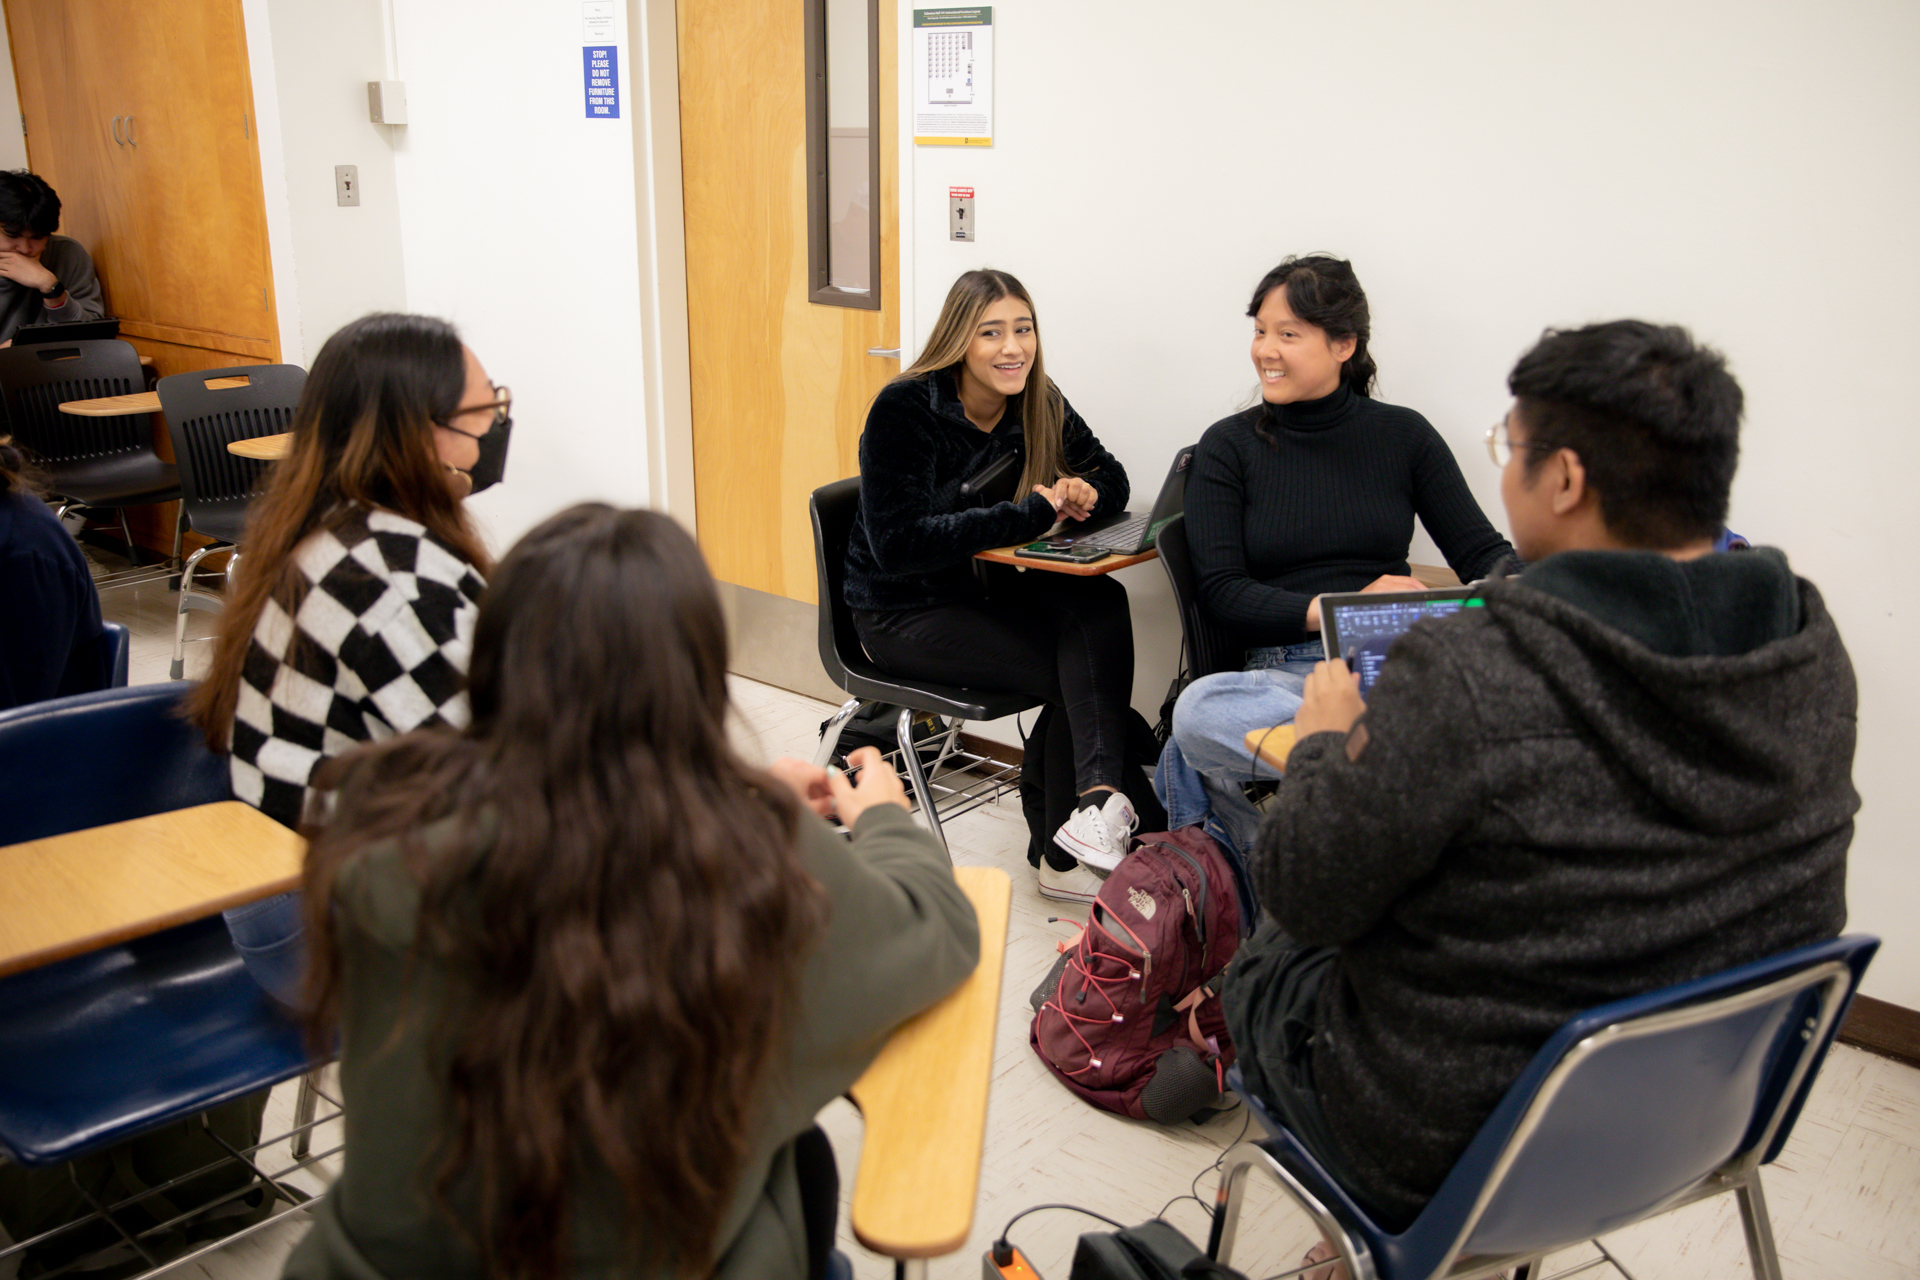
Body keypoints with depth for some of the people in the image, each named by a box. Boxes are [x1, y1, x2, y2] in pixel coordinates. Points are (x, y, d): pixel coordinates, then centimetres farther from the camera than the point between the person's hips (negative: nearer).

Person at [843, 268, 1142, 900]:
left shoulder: (1039, 405, 0)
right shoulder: (904, 409, -18)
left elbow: (1112, 478, 11)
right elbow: (897, 545, -25)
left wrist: (1085, 493, -16)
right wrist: (1030, 514, -29)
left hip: (988, 590, 6)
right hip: (903, 612, -5)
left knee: (1100, 601, -27)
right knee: (1080, 673, -25)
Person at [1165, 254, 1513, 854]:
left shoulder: (1404, 434, 12)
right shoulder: (1229, 445, 8)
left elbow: (1484, 552, 11)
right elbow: (1222, 593, 0)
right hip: (1284, 669, 0)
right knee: (1197, 710, -36)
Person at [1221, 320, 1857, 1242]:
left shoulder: (1467, 681, -33)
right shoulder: (1814, 654, -11)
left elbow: (1303, 895, -21)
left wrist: (1324, 743, -1)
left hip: (1453, 1165, -6)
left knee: (1264, 959, 23)